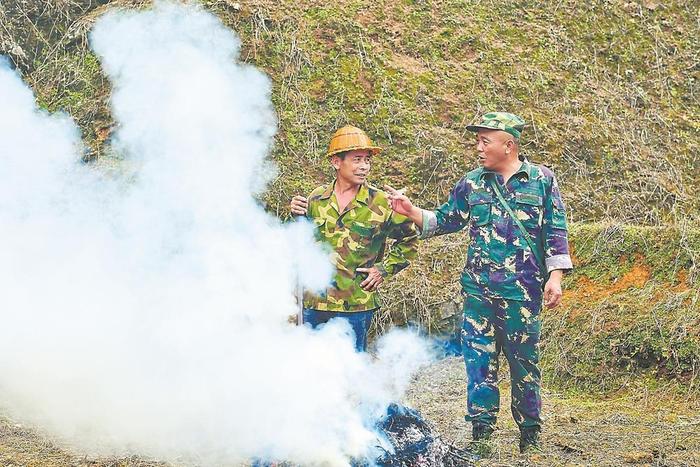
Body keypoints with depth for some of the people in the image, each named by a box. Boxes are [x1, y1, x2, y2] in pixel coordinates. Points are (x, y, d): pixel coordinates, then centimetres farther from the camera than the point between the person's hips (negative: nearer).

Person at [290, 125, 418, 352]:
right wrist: (298, 218, -3)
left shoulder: (381, 203, -2)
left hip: (355, 306, -3)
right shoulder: (317, 198, 5)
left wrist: (384, 269, 0)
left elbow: (409, 239, 9)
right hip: (314, 303, 3)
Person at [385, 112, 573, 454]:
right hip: (478, 290, 2)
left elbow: (555, 232, 2)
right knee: (480, 361, 1)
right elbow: (446, 220, 16)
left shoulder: (542, 180, 2)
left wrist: (555, 277, -5)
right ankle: (481, 432, 8)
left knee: (525, 362, 5)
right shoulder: (472, 183, 9)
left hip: (523, 291, -2)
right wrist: (411, 211, 2)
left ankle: (530, 435, 18)